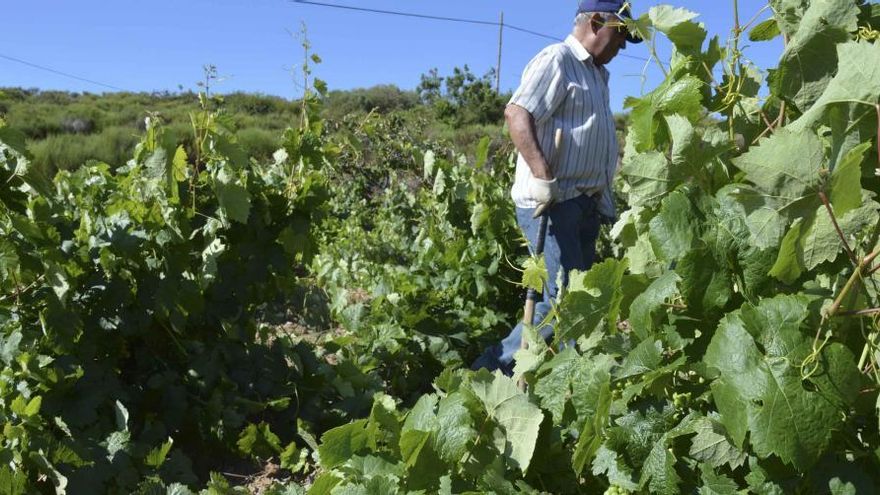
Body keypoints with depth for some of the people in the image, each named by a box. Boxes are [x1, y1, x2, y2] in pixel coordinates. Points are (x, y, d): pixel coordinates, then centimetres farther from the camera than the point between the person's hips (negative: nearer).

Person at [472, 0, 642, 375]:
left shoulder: (597, 73, 24)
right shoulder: (556, 60, -6)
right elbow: (516, 113, -20)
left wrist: (606, 202, 23)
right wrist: (542, 176, -30)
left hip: (584, 202, 10)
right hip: (552, 202, -10)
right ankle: (489, 372, -5)